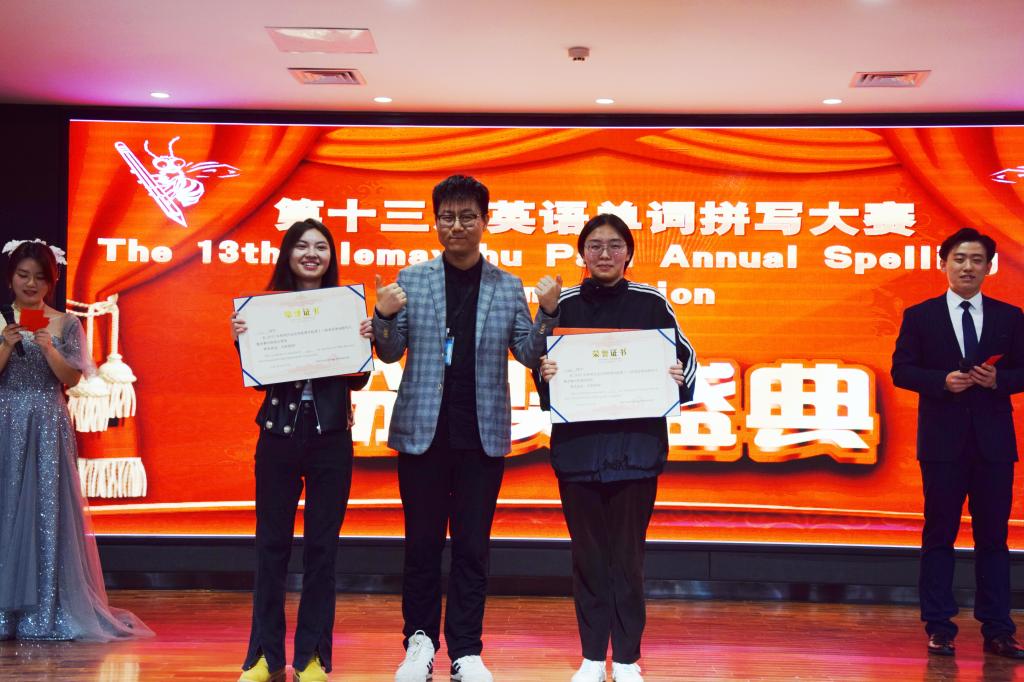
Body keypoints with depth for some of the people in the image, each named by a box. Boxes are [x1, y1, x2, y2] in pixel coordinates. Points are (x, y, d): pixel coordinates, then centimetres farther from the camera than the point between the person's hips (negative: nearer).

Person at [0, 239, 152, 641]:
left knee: (50, 513, -1)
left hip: (49, 427, 0)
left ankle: (51, 611, 3)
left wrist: (48, 349, -16)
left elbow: (72, 378, -1)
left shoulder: (66, 324, 7)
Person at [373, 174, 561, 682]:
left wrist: (548, 314, -11)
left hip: (483, 434, 0)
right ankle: (420, 640, 17)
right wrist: (383, 317, -15)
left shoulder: (508, 287, 6)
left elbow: (528, 354, 6)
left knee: (472, 546, 5)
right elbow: (390, 354, 5)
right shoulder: (411, 280, 4)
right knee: (422, 542, 6)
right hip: (423, 430, 0)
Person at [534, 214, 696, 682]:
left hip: (635, 447, -1)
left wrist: (679, 377, -13)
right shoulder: (564, 305, 5)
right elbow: (540, 364, 9)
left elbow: (684, 356, 8)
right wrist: (544, 375, -13)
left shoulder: (650, 303, 3)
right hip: (577, 446, 1)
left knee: (628, 556, 1)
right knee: (587, 555, 5)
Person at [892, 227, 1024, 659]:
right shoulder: (920, 316, 4)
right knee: (939, 536, 3)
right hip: (943, 441, -1)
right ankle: (939, 629, 8)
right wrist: (942, 381, -16)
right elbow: (901, 370, 0)